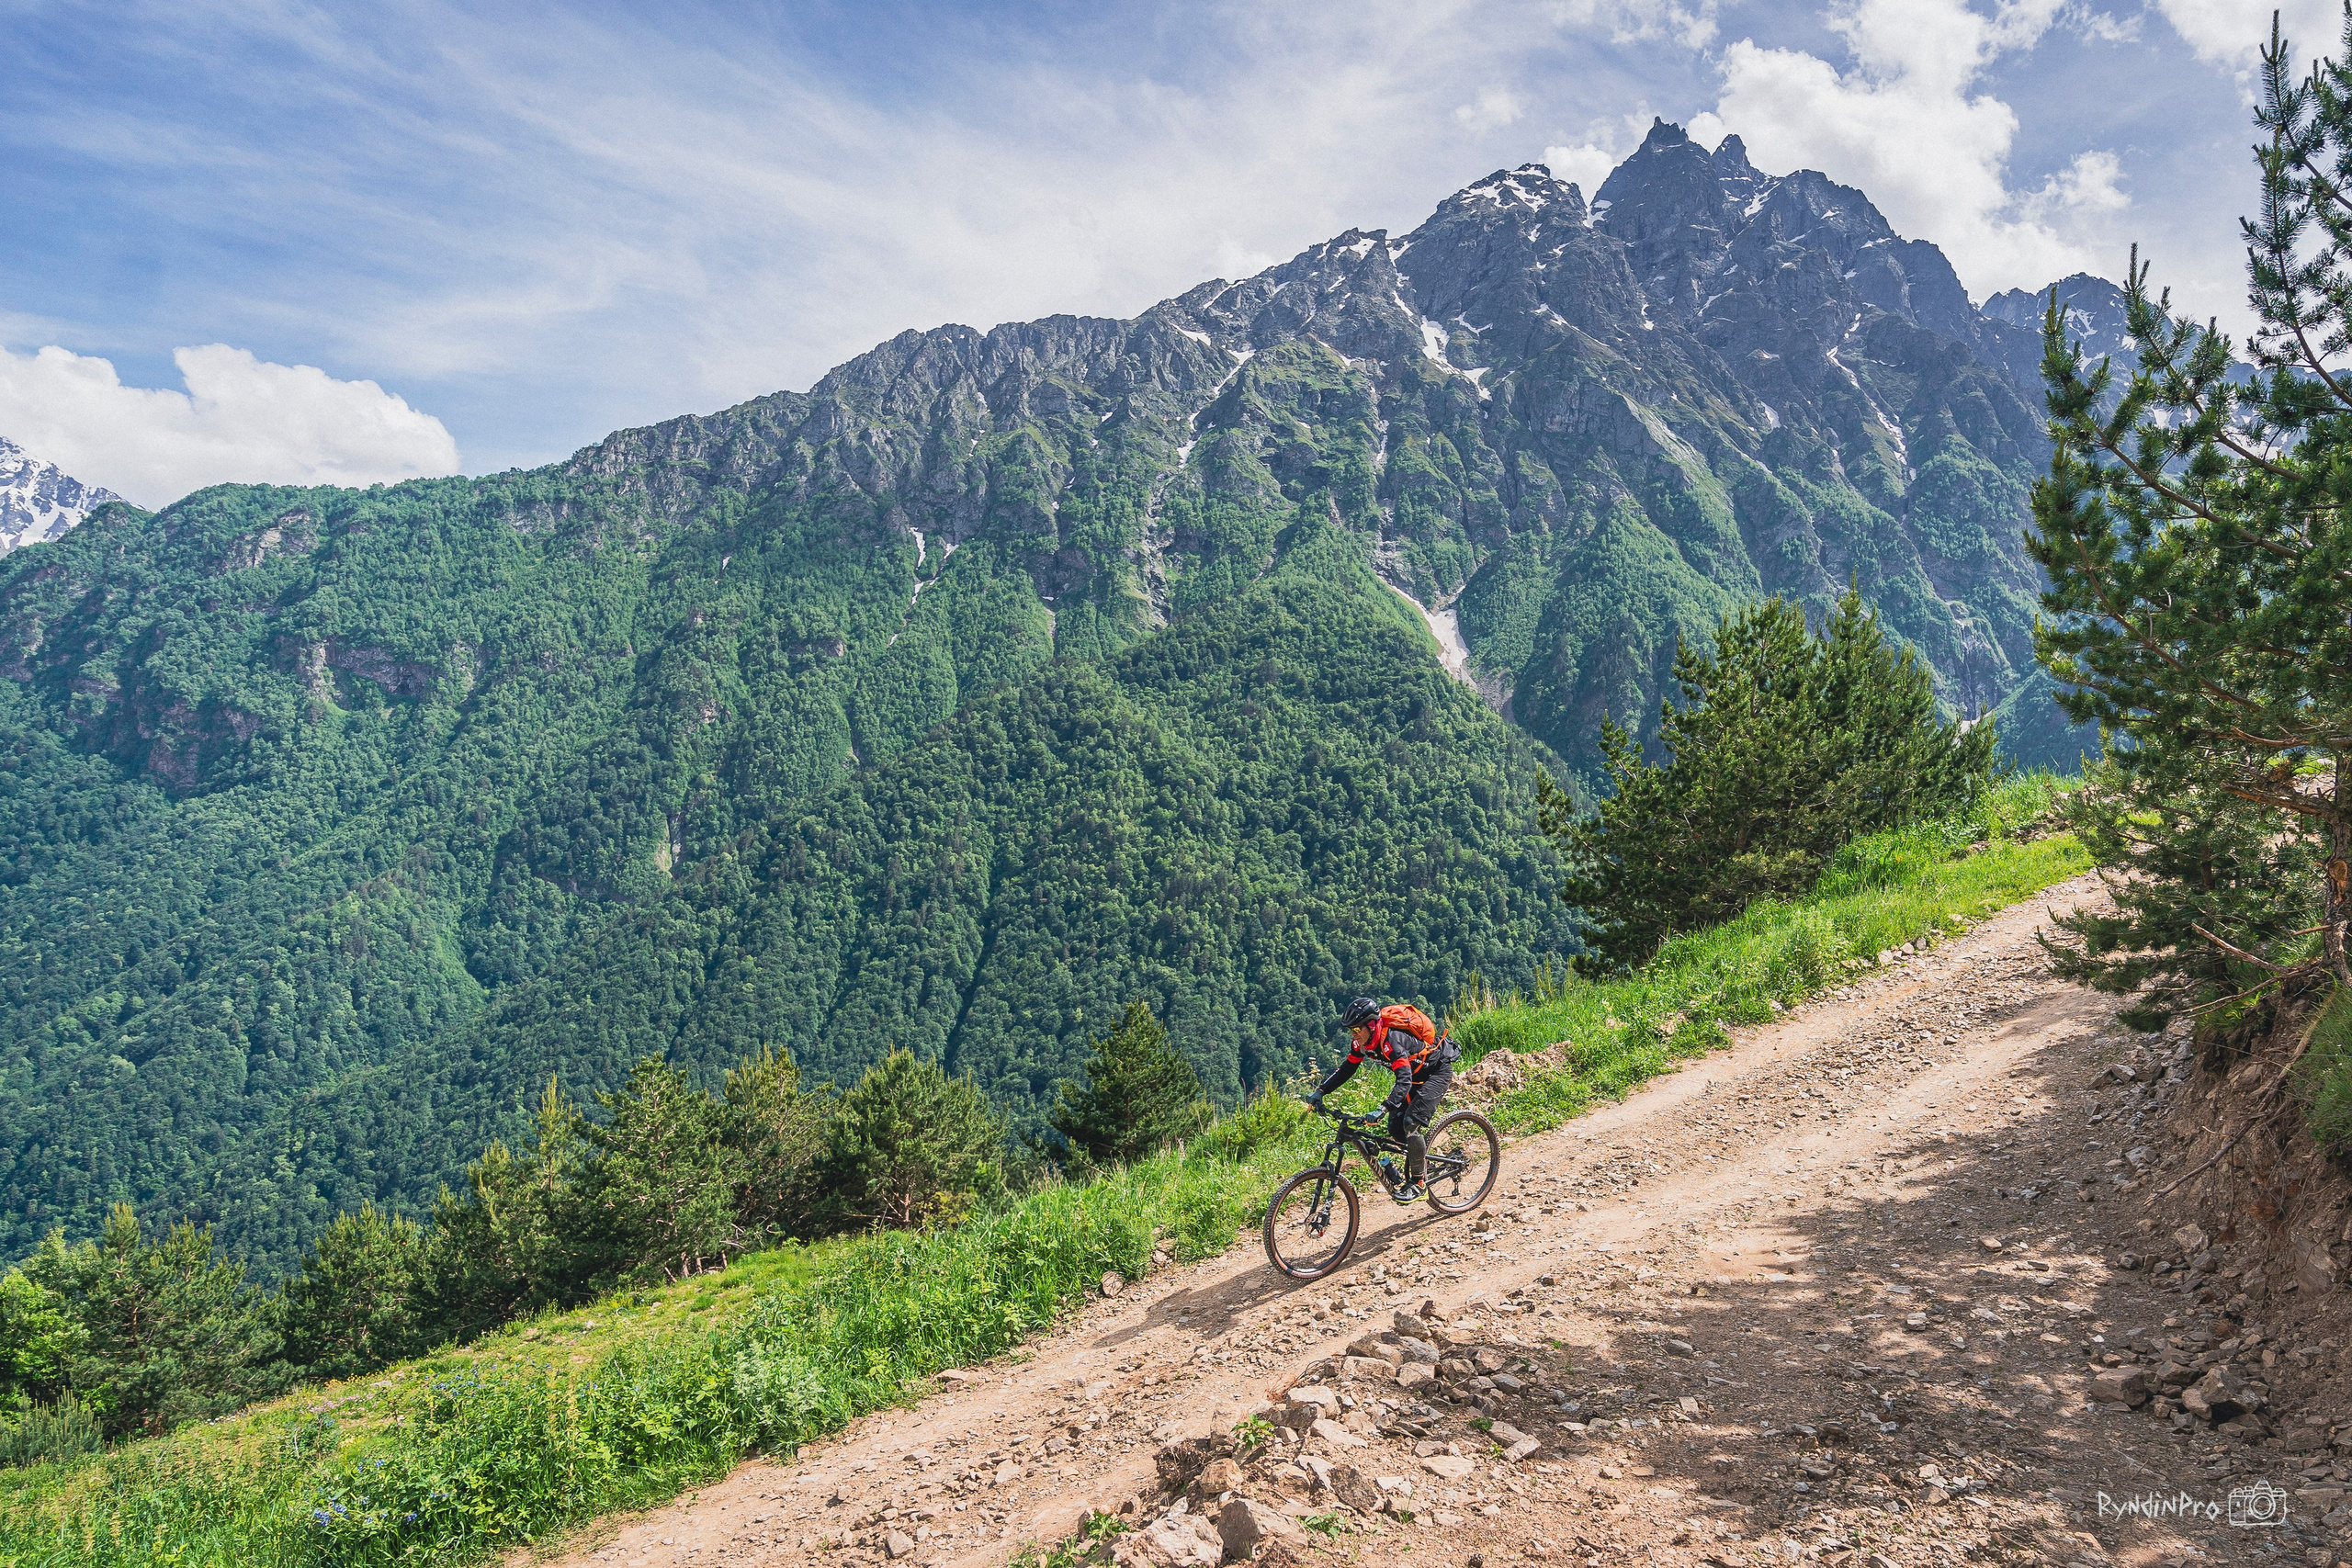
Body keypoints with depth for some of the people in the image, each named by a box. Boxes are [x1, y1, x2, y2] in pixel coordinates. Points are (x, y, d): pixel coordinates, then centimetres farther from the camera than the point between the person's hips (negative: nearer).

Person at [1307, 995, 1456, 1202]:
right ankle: (1422, 1162, 23)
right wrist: (1319, 1091, -13)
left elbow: (1404, 1080, -45)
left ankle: (1418, 1182, -7)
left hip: (1437, 1072, -8)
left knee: (1410, 1123, -20)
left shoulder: (1391, 1039, -36)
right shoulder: (1362, 1041, -12)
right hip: (1415, 1074, 8)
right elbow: (1346, 1069, -1)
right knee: (1395, 1128, 0)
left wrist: (1383, 1109, -56)